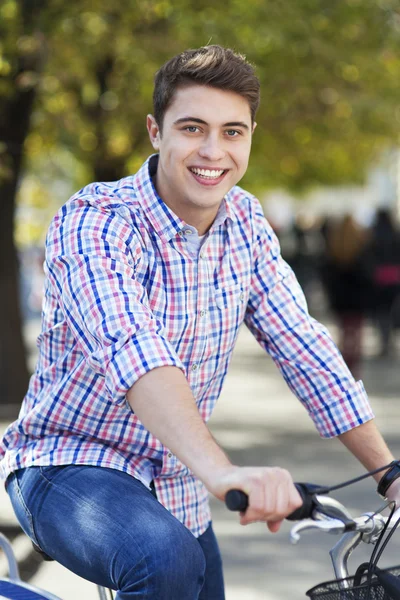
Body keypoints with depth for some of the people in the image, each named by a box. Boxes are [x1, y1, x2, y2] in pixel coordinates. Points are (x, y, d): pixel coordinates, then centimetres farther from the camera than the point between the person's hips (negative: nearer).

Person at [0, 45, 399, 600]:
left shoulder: (244, 221, -1)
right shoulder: (95, 222, -22)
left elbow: (303, 347, 2)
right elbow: (130, 348, -40)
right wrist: (221, 472, -55)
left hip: (177, 489, 7)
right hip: (71, 470, -7)